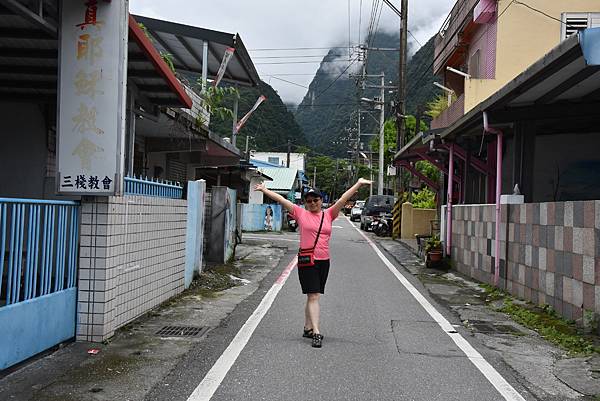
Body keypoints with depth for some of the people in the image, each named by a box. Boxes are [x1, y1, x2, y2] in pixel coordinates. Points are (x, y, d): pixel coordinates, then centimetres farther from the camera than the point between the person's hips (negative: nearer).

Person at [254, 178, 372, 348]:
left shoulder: (328, 214, 9)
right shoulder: (301, 213, 2)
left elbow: (343, 199, 4)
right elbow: (282, 200, 2)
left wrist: (358, 184, 0)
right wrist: (264, 190, 4)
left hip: (324, 261, 4)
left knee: (313, 296, 14)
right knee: (313, 296, -8)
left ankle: (308, 328, 26)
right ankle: (316, 333, -9)